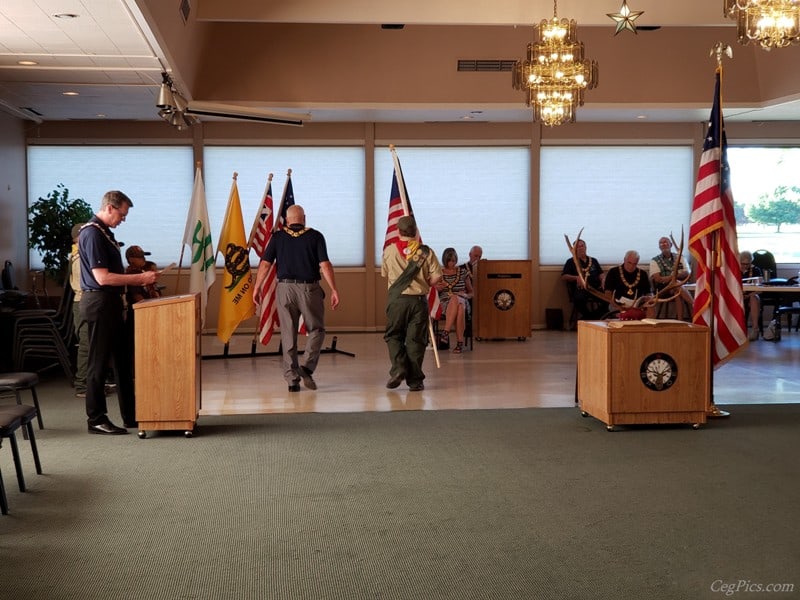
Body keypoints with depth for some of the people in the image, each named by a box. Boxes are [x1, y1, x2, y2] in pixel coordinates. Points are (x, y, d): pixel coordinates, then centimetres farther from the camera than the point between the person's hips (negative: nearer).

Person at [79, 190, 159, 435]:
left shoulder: (104, 232, 14)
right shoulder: (92, 234, -16)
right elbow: (102, 277, -22)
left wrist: (138, 279, 11)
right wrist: (140, 278, -18)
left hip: (111, 303, 10)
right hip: (99, 304, -10)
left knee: (123, 360, 13)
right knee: (99, 363, -2)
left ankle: (131, 415, 21)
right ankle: (96, 420, 6)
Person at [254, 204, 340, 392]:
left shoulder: (278, 237, 5)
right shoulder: (315, 236, 2)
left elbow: (264, 264, 0)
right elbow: (325, 265, -6)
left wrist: (256, 288, 8)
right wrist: (334, 290, -4)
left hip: (285, 288, 1)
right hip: (309, 289, -1)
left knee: (288, 335, 8)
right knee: (316, 330, 14)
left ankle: (292, 379, 8)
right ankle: (307, 366, -5)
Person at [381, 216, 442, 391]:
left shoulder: (389, 250, 0)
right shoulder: (425, 251, -2)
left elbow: (384, 274, 10)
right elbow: (436, 276, -5)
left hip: (396, 299, 0)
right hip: (418, 299, 0)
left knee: (393, 336, 14)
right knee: (415, 340, 5)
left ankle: (398, 369, -6)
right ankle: (415, 380, 6)